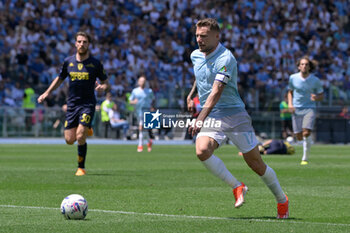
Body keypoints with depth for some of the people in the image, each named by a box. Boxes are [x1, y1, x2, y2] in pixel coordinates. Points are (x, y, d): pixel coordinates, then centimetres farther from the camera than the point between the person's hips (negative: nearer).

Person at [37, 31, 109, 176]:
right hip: (72, 104, 4)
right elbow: (60, 79, 20)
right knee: (69, 140, 1)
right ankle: (86, 129, 34)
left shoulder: (95, 63, -2)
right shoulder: (68, 62, 5)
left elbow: (105, 83, 5)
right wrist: (47, 92, 10)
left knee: (80, 137, -17)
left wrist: (102, 87, -19)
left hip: (88, 104, -3)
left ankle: (81, 168, -1)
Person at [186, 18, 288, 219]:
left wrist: (201, 118, -36)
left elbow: (216, 92, -27)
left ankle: (282, 200, 22)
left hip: (234, 114, -5)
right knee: (202, 151, -26)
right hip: (211, 118, 5)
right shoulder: (196, 56, 8)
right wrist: (191, 95, 25)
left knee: (256, 163, 0)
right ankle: (237, 187, -11)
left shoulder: (225, 59, -17)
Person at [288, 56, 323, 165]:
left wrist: (316, 98, -20)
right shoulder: (293, 78, -1)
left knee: (306, 133, -21)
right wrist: (290, 104, -1)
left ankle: (305, 158, -6)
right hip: (296, 109, 2)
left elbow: (321, 96, 3)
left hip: (310, 108, -2)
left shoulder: (315, 80, -6)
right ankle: (308, 141, 38)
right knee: (299, 137, 1)